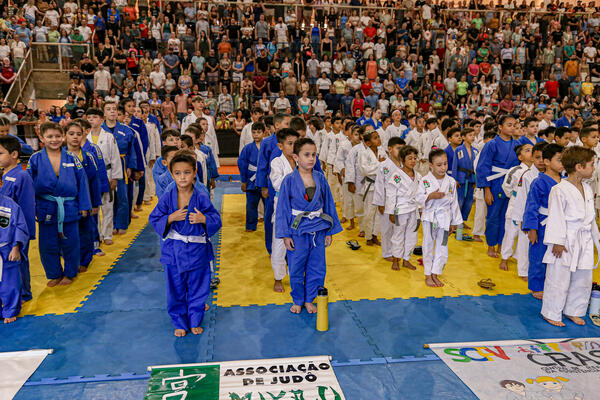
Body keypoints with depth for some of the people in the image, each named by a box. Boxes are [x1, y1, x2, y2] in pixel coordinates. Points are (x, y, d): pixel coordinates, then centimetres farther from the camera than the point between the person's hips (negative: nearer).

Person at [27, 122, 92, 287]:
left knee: (70, 243, 8)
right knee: (48, 245, 9)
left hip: (69, 208, 0)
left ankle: (70, 273, 28)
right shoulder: (35, 160, -3)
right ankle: (54, 274, 29)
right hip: (46, 210, 1)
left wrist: (84, 206, 0)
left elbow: (82, 182, 1)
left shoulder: (72, 159, -2)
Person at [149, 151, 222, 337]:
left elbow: (216, 221, -3)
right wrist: (170, 218, -18)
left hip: (197, 251, 0)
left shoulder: (202, 198, -8)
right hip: (173, 251, 1)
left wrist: (204, 219, -23)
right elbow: (154, 220, -1)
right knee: (176, 290, 12)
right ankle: (179, 323, 32)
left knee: (197, 288, 12)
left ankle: (195, 322, 34)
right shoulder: (167, 198, -6)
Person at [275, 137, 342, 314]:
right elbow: (283, 208, -5)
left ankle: (309, 299, 32)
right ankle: (298, 301, 31)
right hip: (297, 231, -3)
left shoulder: (320, 178, -1)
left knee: (317, 269, 11)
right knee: (296, 269, 9)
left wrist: (329, 231, 7)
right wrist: (285, 235, -7)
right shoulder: (289, 180, -10)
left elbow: (328, 204, 7)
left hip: (318, 230, 3)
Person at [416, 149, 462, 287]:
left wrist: (454, 222, 9)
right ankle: (428, 275, 17)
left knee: (442, 247, 7)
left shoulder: (451, 181, 1)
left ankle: (435, 274, 19)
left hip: (444, 218, 2)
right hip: (429, 217, -2)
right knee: (428, 246, 5)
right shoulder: (425, 180, -6)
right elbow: (419, 199, -6)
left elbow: (454, 202, 7)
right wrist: (431, 196, -25)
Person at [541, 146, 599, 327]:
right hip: (566, 242, -8)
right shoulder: (559, 190, -16)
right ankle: (551, 313, 16)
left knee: (583, 280, 16)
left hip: (584, 242, 8)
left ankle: (573, 310, 33)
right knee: (559, 280, 0)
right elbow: (556, 218, -16)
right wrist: (557, 242, -16)